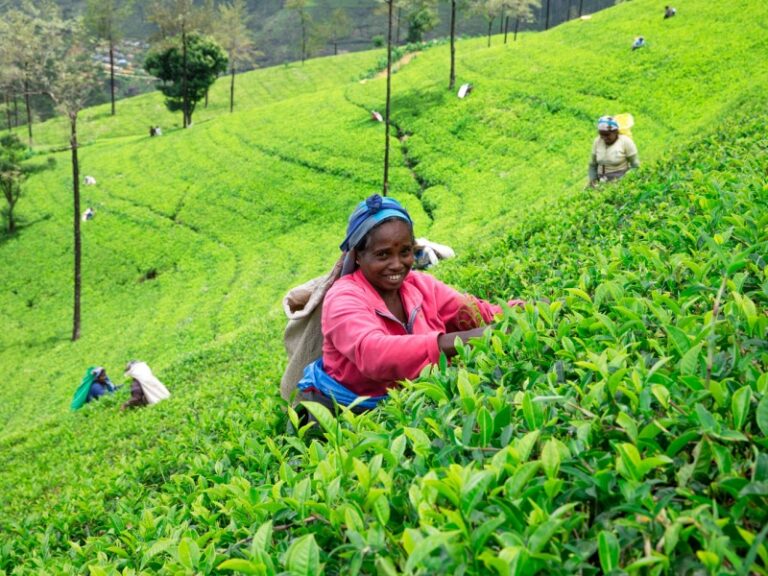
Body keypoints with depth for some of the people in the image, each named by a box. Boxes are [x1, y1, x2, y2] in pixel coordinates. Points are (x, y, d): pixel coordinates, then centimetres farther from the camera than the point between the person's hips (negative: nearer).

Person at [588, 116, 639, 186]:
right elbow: (593, 165, 13)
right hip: (602, 183, 4)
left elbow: (635, 165, -3)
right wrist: (592, 179, -1)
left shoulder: (625, 142, -8)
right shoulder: (597, 142, 4)